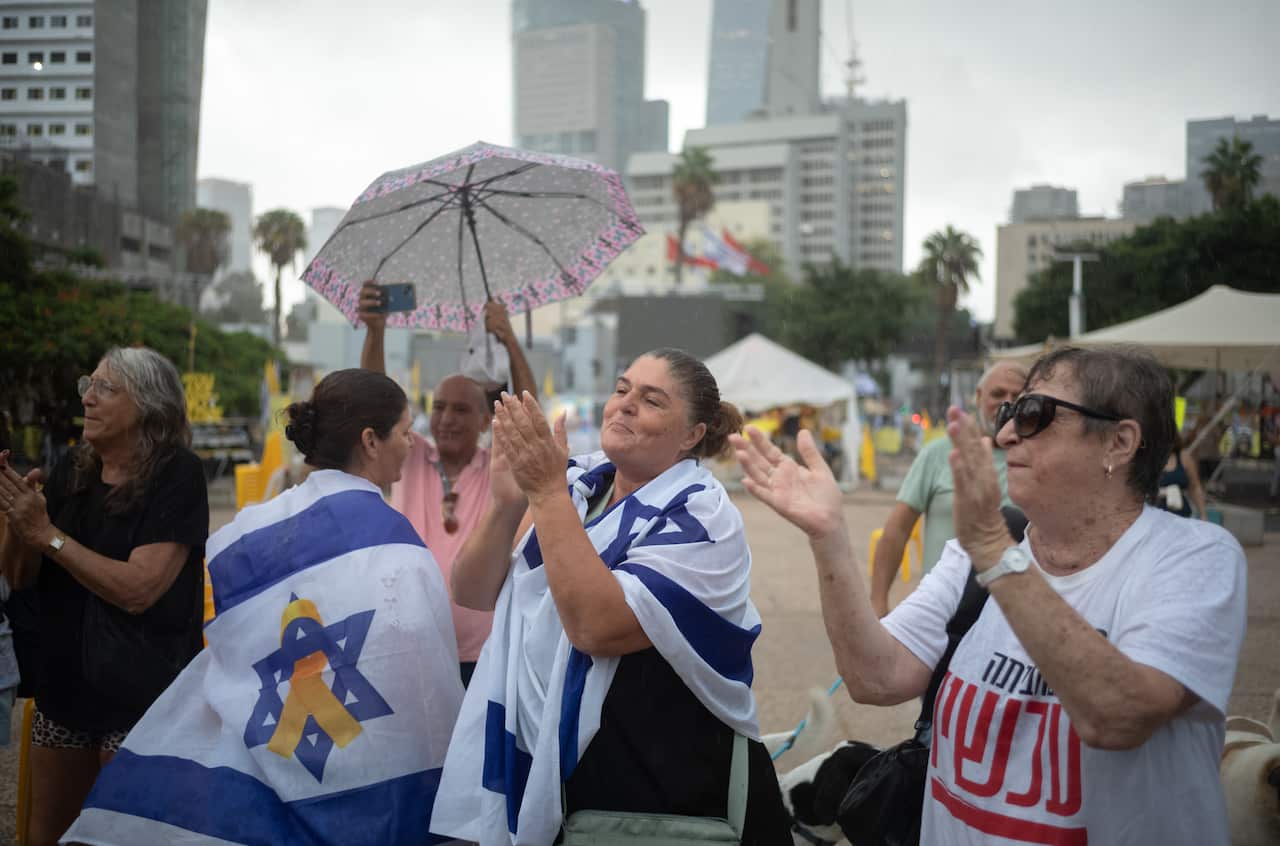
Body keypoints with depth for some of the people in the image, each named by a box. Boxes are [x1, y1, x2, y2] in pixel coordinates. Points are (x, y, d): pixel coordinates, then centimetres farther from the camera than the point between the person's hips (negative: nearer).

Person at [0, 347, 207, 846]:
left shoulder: (176, 477, -14)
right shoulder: (72, 470, 5)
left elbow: (137, 589, -24)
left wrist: (47, 534, -20)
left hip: (141, 693, -6)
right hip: (64, 683, 6)